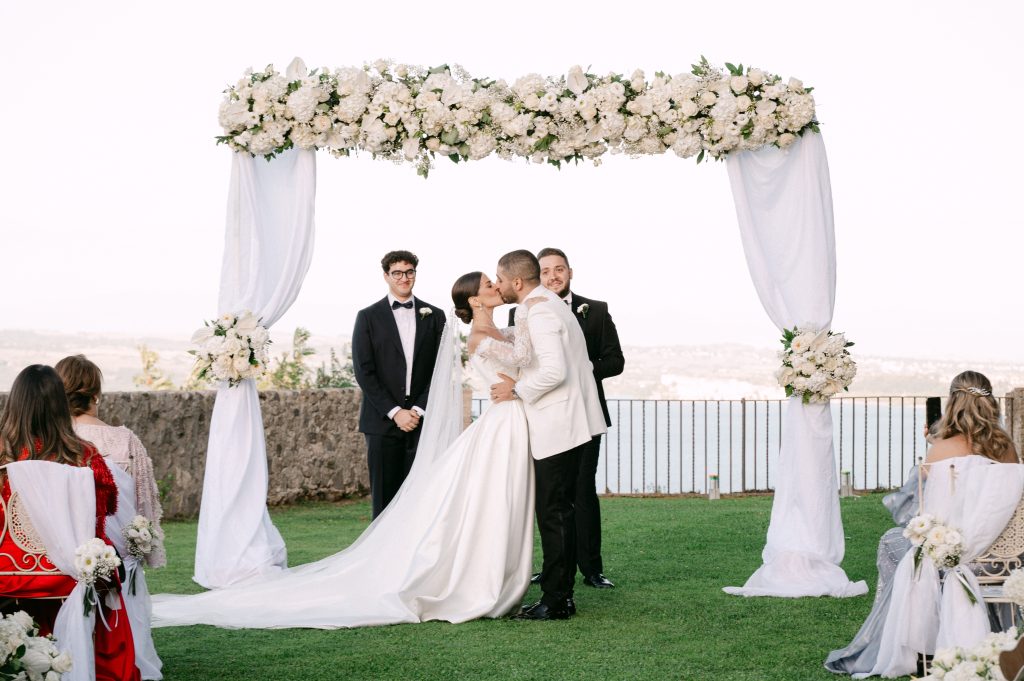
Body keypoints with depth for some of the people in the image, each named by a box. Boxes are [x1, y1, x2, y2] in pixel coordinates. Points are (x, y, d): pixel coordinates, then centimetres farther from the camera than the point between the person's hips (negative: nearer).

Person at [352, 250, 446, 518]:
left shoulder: (434, 317, 10)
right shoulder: (368, 317, 4)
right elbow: (363, 372, -2)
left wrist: (419, 410, -6)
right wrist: (394, 412, -9)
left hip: (422, 421, 1)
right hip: (382, 422, -1)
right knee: (384, 496, 1)